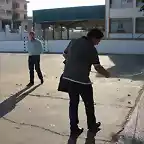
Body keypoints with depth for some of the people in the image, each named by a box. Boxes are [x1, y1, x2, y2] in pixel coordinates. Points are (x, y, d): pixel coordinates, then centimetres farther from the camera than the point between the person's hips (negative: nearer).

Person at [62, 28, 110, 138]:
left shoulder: (74, 42, 9)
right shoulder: (91, 48, -10)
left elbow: (65, 55, 21)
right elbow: (97, 67, -10)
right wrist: (107, 74, 6)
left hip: (69, 77, 6)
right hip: (82, 80, -6)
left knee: (73, 103, 13)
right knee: (89, 104, 14)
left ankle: (74, 129, 18)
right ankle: (92, 126, 31)